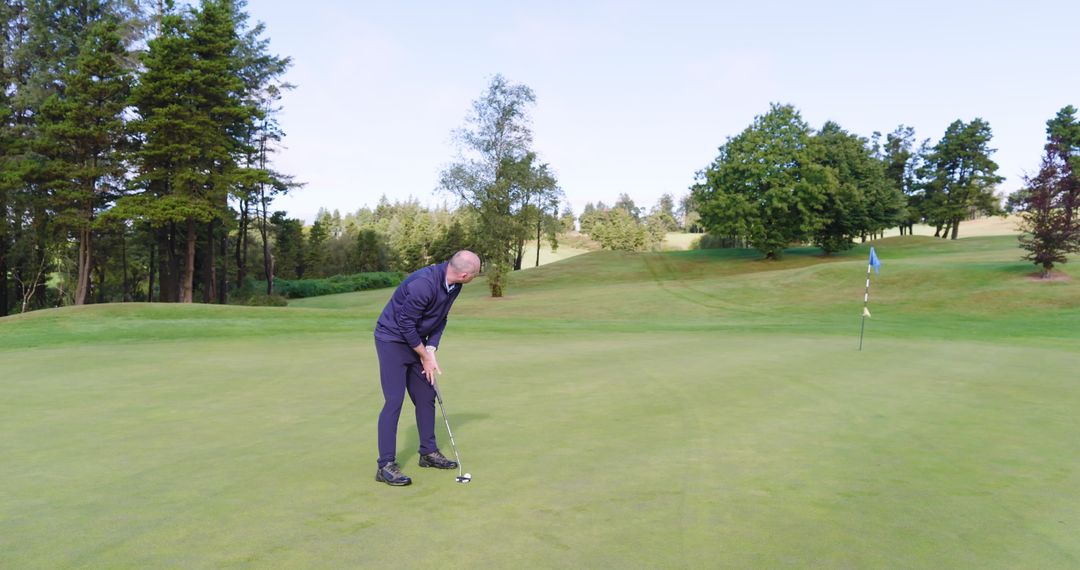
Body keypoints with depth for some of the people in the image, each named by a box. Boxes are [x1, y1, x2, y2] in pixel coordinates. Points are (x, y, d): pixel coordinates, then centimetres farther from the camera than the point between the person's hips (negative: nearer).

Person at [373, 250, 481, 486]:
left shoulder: (454, 285, -5)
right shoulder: (424, 283, -32)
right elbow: (405, 323, -25)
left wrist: (431, 350, -6)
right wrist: (425, 356, -13)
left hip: (415, 340, 9)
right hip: (392, 339, -8)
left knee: (426, 396, 11)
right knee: (394, 400, -12)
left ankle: (428, 452, 24)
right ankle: (385, 465, -7)